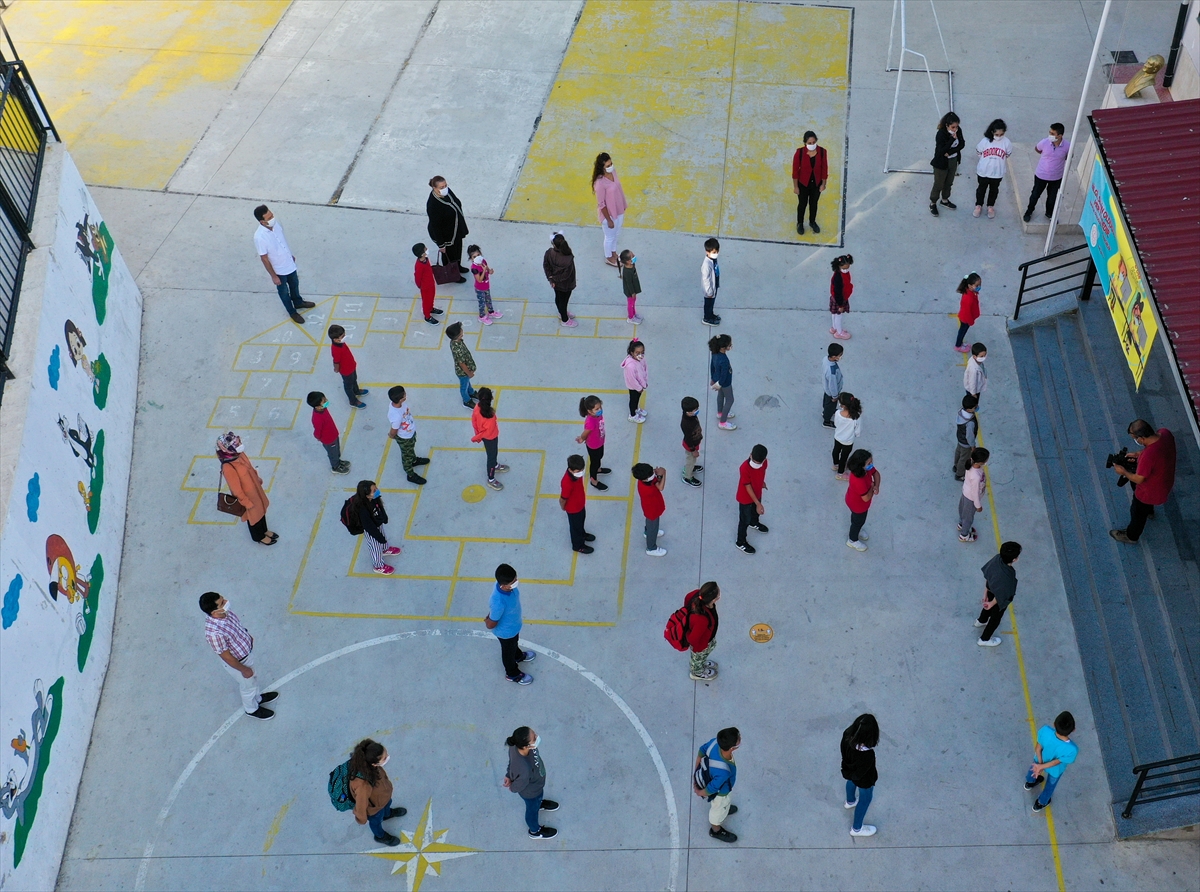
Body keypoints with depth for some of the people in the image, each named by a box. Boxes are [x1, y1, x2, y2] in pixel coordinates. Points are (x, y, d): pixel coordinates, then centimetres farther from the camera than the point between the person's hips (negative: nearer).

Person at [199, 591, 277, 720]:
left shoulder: (225, 613, -21)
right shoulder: (214, 633, -43)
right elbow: (226, 656, -29)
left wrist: (248, 637, 16)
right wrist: (244, 669, -17)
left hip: (247, 650, 6)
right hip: (238, 662, -6)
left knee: (253, 678, 32)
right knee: (248, 685, 22)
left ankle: (257, 697, 61)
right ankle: (252, 709, 51)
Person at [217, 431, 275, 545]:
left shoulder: (239, 454, -15)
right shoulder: (228, 468, -40)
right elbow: (236, 489, -28)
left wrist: (258, 479, 19)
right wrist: (247, 502, -17)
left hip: (255, 489, 7)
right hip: (247, 495, -7)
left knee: (261, 510, 29)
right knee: (253, 516, 19)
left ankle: (264, 531, 55)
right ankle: (259, 537, 47)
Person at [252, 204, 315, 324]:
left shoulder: (277, 223, -16)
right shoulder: (259, 237, -36)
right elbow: (264, 258, -24)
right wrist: (273, 276, -16)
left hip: (289, 263, 6)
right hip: (278, 270, -6)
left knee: (294, 284, 30)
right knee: (284, 292, 21)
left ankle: (298, 302, 58)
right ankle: (292, 312, 44)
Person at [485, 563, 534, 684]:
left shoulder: (504, 584, -26)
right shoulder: (499, 603, -48)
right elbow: (491, 625, -30)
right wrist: (487, 621, -9)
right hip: (506, 631, -6)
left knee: (514, 643, 37)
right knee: (508, 651, 26)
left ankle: (518, 656, 69)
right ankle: (512, 674, 55)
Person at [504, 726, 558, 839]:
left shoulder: (517, 745, -33)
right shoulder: (524, 770, -50)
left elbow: (512, 761, -10)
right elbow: (516, 787, -28)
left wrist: (509, 775, 3)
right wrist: (512, 787, -6)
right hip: (531, 792, -5)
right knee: (533, 809, 29)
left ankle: (539, 803, 72)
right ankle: (535, 831, 60)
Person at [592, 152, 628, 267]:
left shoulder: (613, 171, -11)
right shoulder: (600, 182, -34)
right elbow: (601, 204, -25)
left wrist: (623, 206, 16)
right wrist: (609, 220, -17)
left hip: (618, 210, 7)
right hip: (608, 213, -7)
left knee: (616, 234, 29)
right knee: (610, 237, 18)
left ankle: (613, 252, 54)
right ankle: (609, 258, 44)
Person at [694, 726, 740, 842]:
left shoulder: (715, 742, -33)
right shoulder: (723, 772, -49)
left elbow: (701, 752, -12)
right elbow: (709, 791, -33)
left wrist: (696, 773, 3)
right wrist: (698, 792, -10)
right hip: (720, 792, -5)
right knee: (719, 810, 29)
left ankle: (724, 806, 72)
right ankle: (716, 831, 59)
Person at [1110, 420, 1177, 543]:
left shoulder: (1148, 456, -44)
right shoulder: (1165, 432, -22)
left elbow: (1139, 479, -27)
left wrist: (1123, 472, -11)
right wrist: (1138, 454, 0)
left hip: (1152, 490, -7)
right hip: (1165, 479, 7)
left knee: (1138, 512, 22)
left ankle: (1131, 536, 51)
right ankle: (1149, 511, 66)